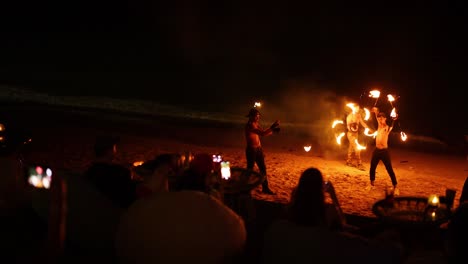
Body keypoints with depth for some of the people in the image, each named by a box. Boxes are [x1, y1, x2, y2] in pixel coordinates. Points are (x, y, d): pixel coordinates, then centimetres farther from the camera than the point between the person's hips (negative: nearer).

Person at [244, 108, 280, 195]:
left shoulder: (256, 124, 10)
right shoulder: (249, 125, -19)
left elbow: (263, 133, 17)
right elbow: (262, 133, -28)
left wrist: (272, 130, 4)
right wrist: (272, 127, -22)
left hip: (258, 149, 9)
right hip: (251, 150, -9)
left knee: (263, 168, 12)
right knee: (250, 169, 1)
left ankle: (265, 188, 21)